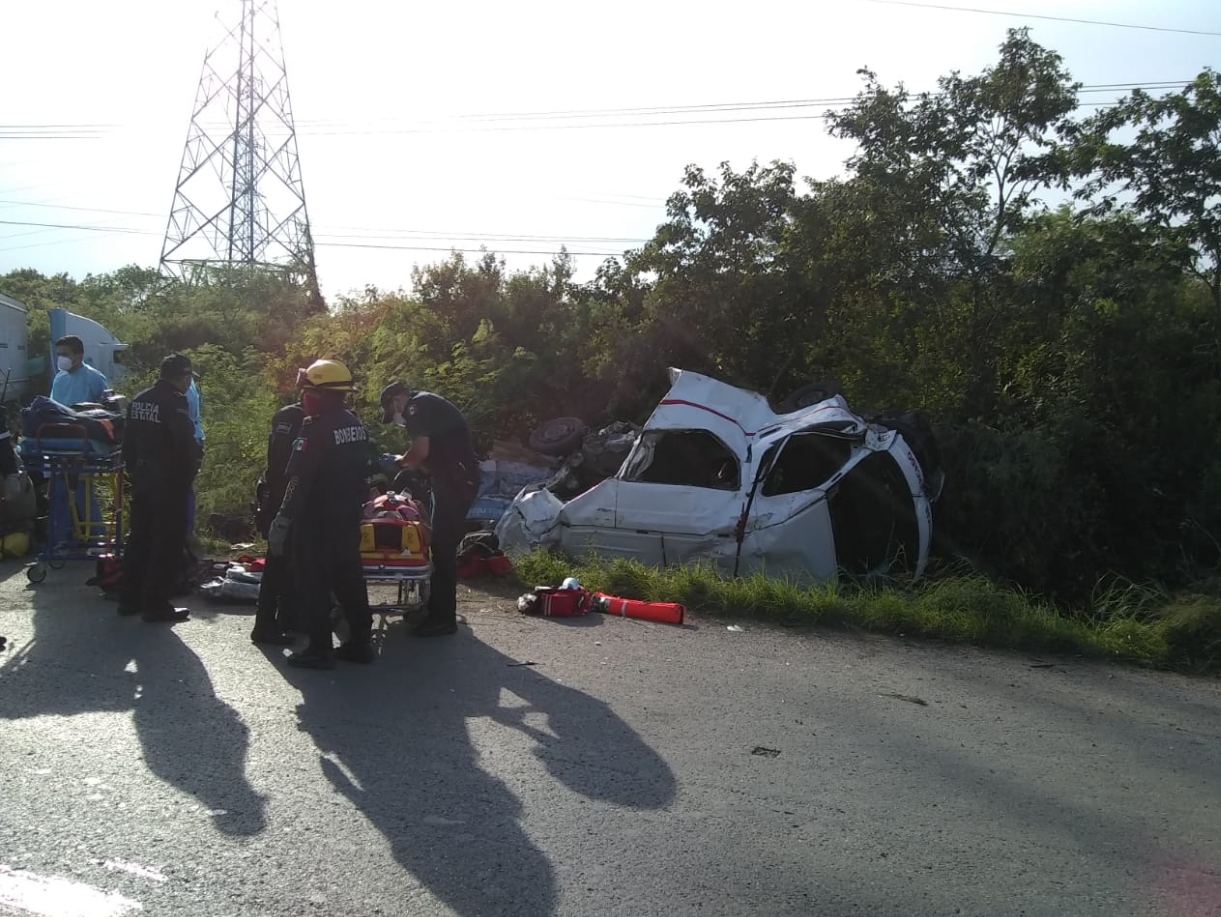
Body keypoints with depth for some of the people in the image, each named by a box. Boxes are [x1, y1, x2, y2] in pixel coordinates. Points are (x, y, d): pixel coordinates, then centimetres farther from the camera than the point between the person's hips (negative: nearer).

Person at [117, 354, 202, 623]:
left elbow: (128, 441, 14)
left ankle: (130, 599, 22)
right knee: (168, 543, -1)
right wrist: (194, 463, -6)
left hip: (141, 478, 8)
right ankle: (155, 604, 1)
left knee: (139, 538, 16)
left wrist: (133, 469, 21)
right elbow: (186, 442, -23)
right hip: (169, 481, -8)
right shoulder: (174, 402, -15)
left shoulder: (138, 400, 10)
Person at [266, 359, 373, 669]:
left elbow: (299, 479, -20)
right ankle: (361, 642, 18)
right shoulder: (356, 424, 9)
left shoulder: (316, 427, -18)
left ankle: (320, 649, 2)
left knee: (311, 584, 0)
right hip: (347, 517, 8)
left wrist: (283, 520, -18)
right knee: (349, 578, 14)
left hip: (316, 520, -8)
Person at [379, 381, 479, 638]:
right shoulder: (427, 404, 22)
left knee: (443, 546, -7)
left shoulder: (417, 406, -9)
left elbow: (421, 451, -18)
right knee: (443, 545, 15)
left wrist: (401, 461, 0)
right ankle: (438, 608, 24)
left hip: (456, 480, -10)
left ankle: (444, 618, -3)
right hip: (457, 478, 10)